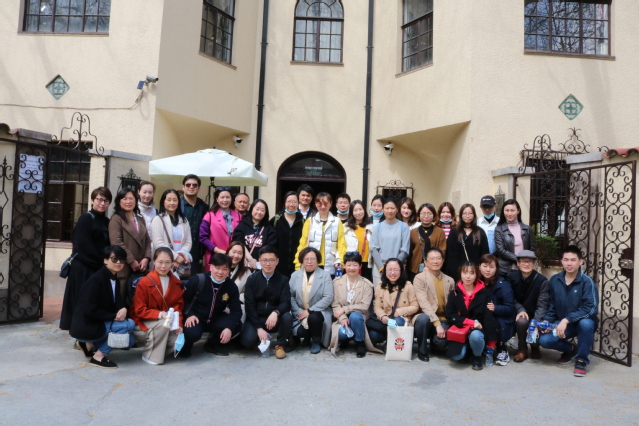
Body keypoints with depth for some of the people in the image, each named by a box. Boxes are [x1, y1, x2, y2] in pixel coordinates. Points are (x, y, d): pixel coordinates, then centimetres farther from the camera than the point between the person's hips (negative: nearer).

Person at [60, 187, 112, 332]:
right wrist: (101, 262, -10)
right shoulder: (85, 219, -7)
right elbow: (84, 246, -13)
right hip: (83, 269, -6)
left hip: (100, 269, 6)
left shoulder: (106, 222, 13)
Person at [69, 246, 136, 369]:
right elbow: (89, 311, -25)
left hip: (97, 325, 9)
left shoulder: (115, 280, 6)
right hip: (85, 327, -9)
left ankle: (91, 344, 14)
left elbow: (118, 303, 4)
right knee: (129, 324, -21)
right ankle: (99, 356, -9)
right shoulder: (96, 280, -20)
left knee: (130, 340, 2)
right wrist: (115, 316, -20)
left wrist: (123, 310, -20)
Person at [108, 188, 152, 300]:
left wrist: (146, 258, -1)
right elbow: (117, 243, -12)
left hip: (140, 268, 5)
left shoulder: (140, 219, 20)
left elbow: (147, 241, 15)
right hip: (123, 268, -5)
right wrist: (132, 261, -12)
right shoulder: (116, 219, -1)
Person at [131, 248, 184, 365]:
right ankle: (149, 355, -12)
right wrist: (159, 314, -31)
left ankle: (160, 348, 10)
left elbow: (178, 306, 1)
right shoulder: (144, 282, -14)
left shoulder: (176, 283, 0)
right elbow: (139, 311, -15)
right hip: (143, 325, -4)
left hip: (167, 322, 4)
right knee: (164, 324, -34)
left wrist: (178, 324, -17)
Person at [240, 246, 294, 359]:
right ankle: (259, 336, 10)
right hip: (255, 320, 0)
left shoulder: (283, 280, 1)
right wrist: (259, 328, -17)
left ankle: (280, 345, -5)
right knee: (247, 340, -28)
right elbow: (249, 306, -5)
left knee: (287, 316, -31)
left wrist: (276, 312, -33)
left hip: (275, 320, 1)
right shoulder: (252, 279, 0)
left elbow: (286, 303, -10)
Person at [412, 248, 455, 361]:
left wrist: (442, 325, -5)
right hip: (426, 317, -2)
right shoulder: (419, 278, -5)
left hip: (443, 320, 2)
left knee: (441, 342, -27)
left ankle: (434, 341, 14)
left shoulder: (449, 281, 10)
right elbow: (423, 303, -16)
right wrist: (437, 323, -24)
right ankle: (422, 351, -9)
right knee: (423, 318, -37)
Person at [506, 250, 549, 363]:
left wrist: (535, 323, -31)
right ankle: (522, 350, -5)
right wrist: (520, 310, -21)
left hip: (535, 316, 0)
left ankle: (535, 347, 16)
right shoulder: (511, 277, -8)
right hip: (519, 314, 0)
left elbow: (542, 305, -18)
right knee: (521, 321, -33)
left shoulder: (542, 280, -14)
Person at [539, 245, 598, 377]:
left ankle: (581, 360, -12)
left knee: (586, 323, -38)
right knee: (544, 340, -21)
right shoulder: (554, 280, -2)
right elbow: (551, 305, 8)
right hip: (562, 322, 3)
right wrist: (547, 321, -8)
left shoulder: (587, 282, -15)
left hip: (582, 321, -3)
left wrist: (567, 320, -31)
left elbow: (591, 308, -24)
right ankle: (570, 349, 15)